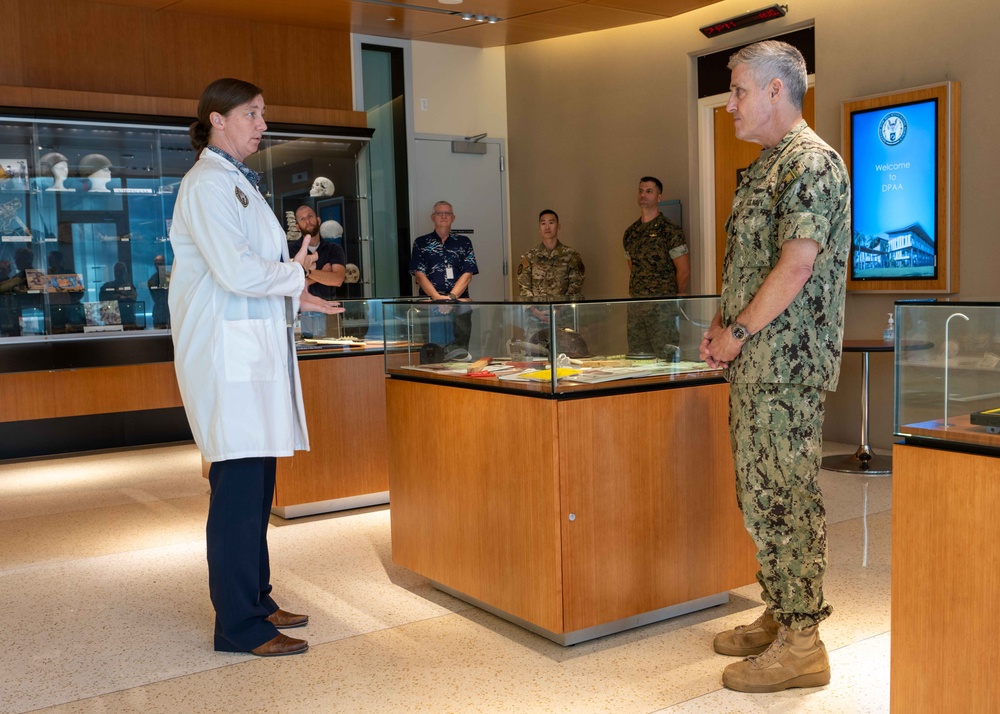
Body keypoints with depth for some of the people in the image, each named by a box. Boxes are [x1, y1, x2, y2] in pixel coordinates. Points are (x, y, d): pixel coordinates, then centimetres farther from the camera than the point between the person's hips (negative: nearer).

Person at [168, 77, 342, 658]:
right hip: (229, 354, -10)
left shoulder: (238, 183, 21)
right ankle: (239, 625, 1)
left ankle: (255, 601, 23)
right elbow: (236, 271, -19)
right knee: (240, 484, -7)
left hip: (257, 347, 10)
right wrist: (294, 274, -3)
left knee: (256, 482, 12)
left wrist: (295, 295, 11)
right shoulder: (207, 185, -10)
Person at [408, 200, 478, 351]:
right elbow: (420, 274, 2)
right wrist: (438, 297, -14)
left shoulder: (464, 242, 15)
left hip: (459, 302, 1)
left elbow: (468, 274, 5)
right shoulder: (421, 243, 12)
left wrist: (451, 296, -11)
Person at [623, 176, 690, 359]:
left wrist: (676, 300, 3)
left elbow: (684, 271, -4)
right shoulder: (630, 233, 13)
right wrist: (633, 297, 14)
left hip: (663, 306, -6)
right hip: (635, 306, 6)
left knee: (666, 356, -6)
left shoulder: (669, 231, -5)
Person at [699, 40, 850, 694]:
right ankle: (779, 616, 27)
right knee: (760, 494, 15)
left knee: (789, 498, -4)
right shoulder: (766, 167, 18)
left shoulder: (813, 162, -11)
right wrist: (724, 327, 8)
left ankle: (803, 642, 6)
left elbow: (796, 265, -19)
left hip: (788, 362, -10)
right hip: (754, 363, 10)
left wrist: (736, 333, -13)